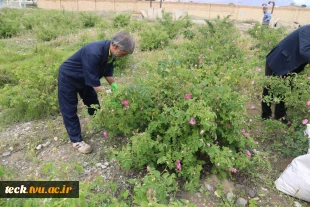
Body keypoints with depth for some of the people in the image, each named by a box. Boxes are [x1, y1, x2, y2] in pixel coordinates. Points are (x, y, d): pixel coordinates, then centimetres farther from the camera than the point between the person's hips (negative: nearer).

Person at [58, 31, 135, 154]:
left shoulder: (110, 51, -16)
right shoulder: (93, 53, -42)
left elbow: (107, 70, 0)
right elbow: (93, 81, -37)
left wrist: (114, 85, -11)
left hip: (85, 78, 8)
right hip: (68, 77, -8)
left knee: (93, 104, 16)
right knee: (69, 110, 1)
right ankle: (76, 140, 12)